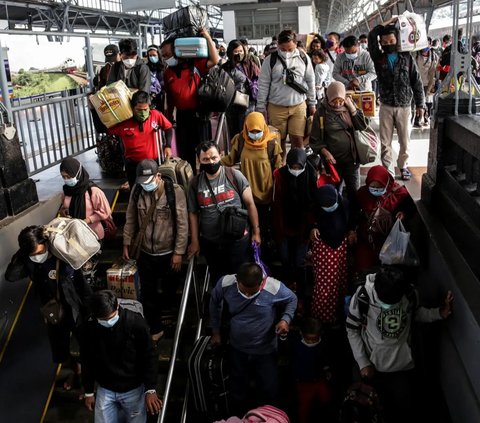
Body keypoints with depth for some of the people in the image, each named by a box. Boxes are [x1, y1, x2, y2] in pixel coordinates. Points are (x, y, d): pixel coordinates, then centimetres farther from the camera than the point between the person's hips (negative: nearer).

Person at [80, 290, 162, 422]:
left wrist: (150, 389, -18)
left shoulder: (135, 322, -20)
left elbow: (149, 356, -13)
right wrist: (89, 392, 7)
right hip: (105, 390, 2)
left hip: (134, 389, -2)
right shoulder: (88, 328, -12)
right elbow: (87, 363, 2)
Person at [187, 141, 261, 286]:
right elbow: (193, 213, 5)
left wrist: (256, 232, -5)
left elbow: (250, 204, -6)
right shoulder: (195, 183, -2)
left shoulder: (234, 176, -11)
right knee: (217, 279, 21)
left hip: (238, 239, -3)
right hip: (210, 242, 3)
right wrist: (195, 241, 6)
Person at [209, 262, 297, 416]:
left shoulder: (274, 288, -31)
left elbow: (292, 299, -7)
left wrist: (286, 319, -24)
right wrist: (216, 331, 6)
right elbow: (215, 303, -1)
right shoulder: (225, 284, -25)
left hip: (265, 351, -2)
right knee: (238, 390, 22)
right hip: (238, 348, 2)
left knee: (269, 389, 14)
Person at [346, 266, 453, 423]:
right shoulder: (362, 297, -26)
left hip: (404, 366, 1)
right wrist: (363, 363, -13)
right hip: (374, 367, -1)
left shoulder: (410, 294, -18)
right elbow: (352, 330, -10)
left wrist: (439, 313, -12)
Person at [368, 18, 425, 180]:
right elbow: (372, 36, -12)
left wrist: (420, 104, -1)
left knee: (405, 141, 9)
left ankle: (402, 165, 30)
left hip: (404, 106, 0)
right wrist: (388, 22, -3)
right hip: (386, 107, 0)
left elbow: (417, 82, 2)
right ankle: (388, 171, 14)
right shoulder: (378, 58, 2)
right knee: (385, 142, 3)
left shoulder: (407, 58, 1)